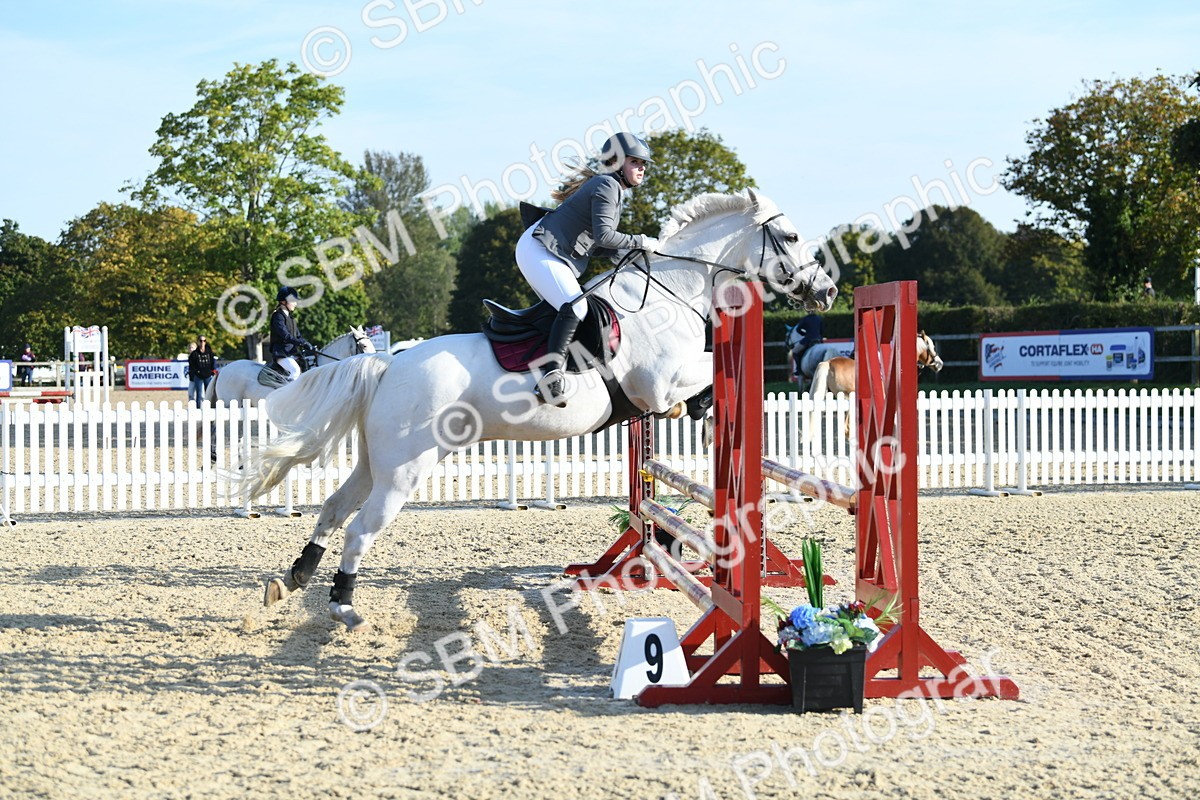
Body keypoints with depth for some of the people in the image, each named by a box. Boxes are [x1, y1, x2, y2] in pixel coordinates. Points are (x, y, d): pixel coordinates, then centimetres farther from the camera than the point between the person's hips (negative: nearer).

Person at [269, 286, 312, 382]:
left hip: (292, 353, 9)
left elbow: (298, 336, 18)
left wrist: (310, 347, 3)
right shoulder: (278, 316, -10)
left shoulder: (290, 317, 18)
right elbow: (285, 336, -21)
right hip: (281, 353, -9)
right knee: (295, 370, -29)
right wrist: (303, 343, -27)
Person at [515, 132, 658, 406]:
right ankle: (551, 378, -36)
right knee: (575, 307, -26)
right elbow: (603, 236, -22)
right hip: (539, 250, -11)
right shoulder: (607, 186, -11)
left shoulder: (613, 189, 21)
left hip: (557, 257, 11)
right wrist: (641, 242, -13)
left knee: (568, 310, 12)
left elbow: (595, 245, 19)